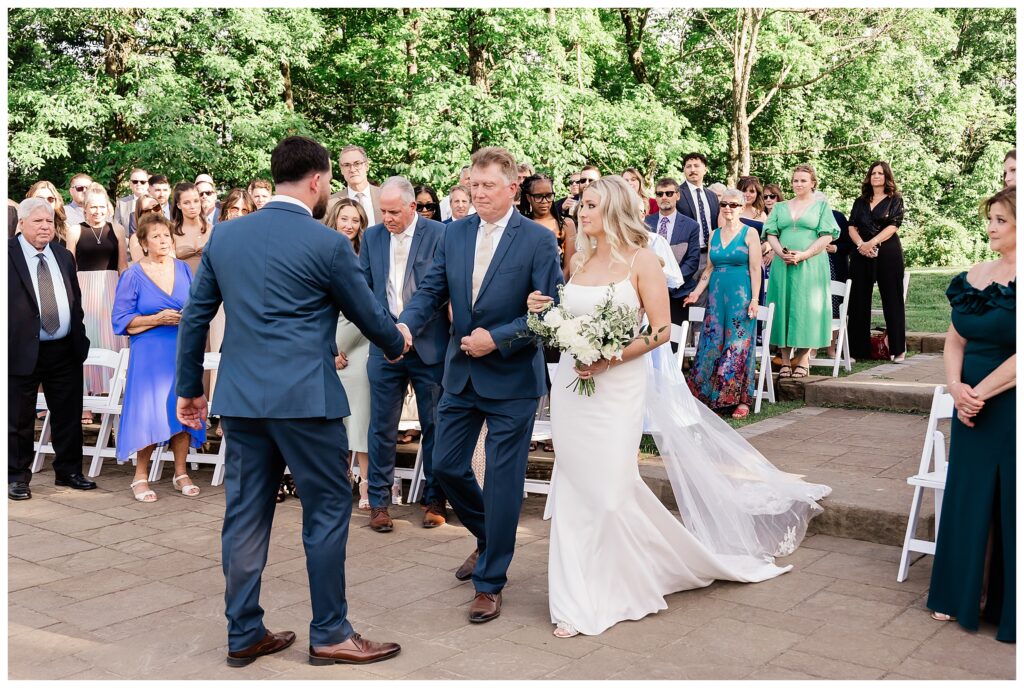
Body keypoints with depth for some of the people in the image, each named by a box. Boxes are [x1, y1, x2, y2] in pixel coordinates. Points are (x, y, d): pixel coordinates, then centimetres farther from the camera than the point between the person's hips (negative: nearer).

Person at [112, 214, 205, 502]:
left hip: (182, 351, 4)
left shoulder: (183, 269, 8)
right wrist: (158, 319, -16)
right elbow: (122, 321, -5)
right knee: (149, 413, -5)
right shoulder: (133, 275, -3)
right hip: (149, 354, -4)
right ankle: (140, 477, 9)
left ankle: (181, 473, 15)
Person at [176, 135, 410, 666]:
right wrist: (397, 341, 24)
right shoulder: (327, 244, -7)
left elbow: (194, 317, 12)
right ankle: (329, 633, 14)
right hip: (305, 398, -6)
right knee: (328, 508, 6)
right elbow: (368, 315, 3)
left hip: (240, 398, 6)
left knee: (245, 514, 11)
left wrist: (188, 388, 21)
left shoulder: (225, 236, 9)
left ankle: (244, 635, 20)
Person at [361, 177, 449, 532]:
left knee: (434, 426, 8)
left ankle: (434, 500, 21)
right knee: (382, 426, 5)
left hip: (430, 346, -2)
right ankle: (378, 502, 15)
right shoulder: (372, 236, 6)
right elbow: (363, 287, 11)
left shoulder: (439, 235, -5)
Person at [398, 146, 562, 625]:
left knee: (502, 481, 2)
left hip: (512, 378, -5)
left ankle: (490, 582, 16)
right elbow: (431, 291, 1)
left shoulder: (538, 239, -10)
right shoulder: (454, 234, 4)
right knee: (446, 466, 12)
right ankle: (488, 538, 40)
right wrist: (406, 325, -19)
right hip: (461, 374, 5)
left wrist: (497, 339, -20)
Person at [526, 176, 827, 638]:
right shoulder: (579, 261, 11)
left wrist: (609, 359, -18)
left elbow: (660, 331, -9)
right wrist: (542, 312, 0)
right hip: (570, 386, 5)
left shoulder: (640, 261, -5)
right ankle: (579, 601, 18)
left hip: (617, 388, -5)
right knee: (574, 492, 6)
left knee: (611, 489, -4)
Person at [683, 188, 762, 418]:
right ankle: (709, 395, 12)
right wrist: (696, 292, 5)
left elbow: (755, 268, -5)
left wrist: (754, 299, -12)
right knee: (712, 344, 3)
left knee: (739, 347, -4)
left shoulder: (750, 233, -1)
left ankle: (742, 400, 2)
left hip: (741, 296, -5)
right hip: (717, 295, 5)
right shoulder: (715, 234, 13)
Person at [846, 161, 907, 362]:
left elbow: (893, 226, -7)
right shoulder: (860, 202, 16)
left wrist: (872, 243, -17)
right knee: (859, 300, 2)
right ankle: (859, 349, 7)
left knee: (891, 299, -3)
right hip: (861, 253, 4)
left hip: (887, 253, -4)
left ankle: (897, 348, 2)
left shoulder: (895, 200, 5)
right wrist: (860, 244, -12)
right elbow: (852, 227, 7)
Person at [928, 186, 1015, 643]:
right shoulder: (974, 277, 7)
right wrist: (956, 386, -6)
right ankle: (967, 594, 28)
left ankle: (1008, 605, 18)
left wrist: (981, 391, -16)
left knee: (1011, 502, 4)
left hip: (1011, 405, -6)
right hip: (972, 402, 6)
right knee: (968, 497, 13)